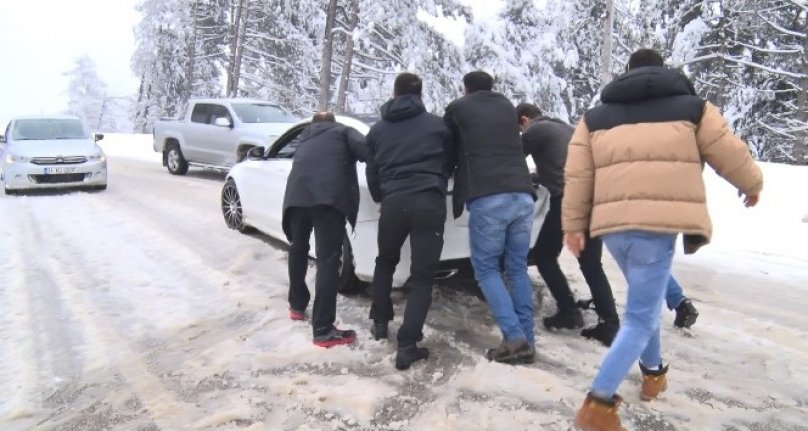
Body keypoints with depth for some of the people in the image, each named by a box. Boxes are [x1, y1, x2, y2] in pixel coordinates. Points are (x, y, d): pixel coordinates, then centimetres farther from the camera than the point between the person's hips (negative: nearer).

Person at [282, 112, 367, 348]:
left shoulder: (304, 138, 36)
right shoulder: (343, 131, 22)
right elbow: (367, 151, 5)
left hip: (297, 194, 5)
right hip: (329, 195, -4)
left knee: (298, 250, 26)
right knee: (328, 260, -5)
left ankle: (297, 306, 40)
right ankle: (323, 330, -7)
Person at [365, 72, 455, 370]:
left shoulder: (377, 130, 18)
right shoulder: (438, 125, 13)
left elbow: (371, 174, 19)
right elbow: (450, 165, 22)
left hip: (393, 203, 2)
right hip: (429, 203, -2)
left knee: (385, 263, 27)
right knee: (422, 276, 1)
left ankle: (380, 322, 33)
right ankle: (407, 345, -5)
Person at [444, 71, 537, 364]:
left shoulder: (458, 108, 13)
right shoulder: (507, 107, 24)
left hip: (487, 198, -4)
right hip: (522, 194, 4)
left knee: (486, 268, 6)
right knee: (517, 268, 12)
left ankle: (514, 338, -5)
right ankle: (527, 340, 10)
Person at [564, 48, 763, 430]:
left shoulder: (595, 117, 16)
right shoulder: (692, 108, 11)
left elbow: (577, 176, 9)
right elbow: (732, 156, 15)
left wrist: (573, 225, 14)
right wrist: (753, 185, 34)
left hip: (612, 225, 4)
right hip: (657, 224, -4)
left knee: (647, 299, 28)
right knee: (641, 318, 0)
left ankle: (653, 373, 40)